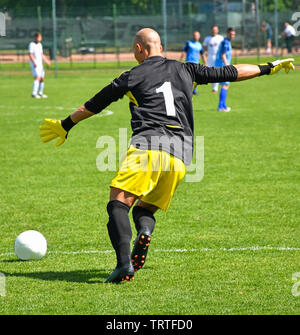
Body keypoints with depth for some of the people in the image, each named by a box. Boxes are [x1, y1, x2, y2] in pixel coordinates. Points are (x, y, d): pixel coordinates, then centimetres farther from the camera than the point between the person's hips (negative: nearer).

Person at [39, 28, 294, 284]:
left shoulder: (132, 77, 13)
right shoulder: (185, 70, 23)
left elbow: (94, 104, 22)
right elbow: (228, 73, 29)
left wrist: (65, 125, 35)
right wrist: (268, 68, 41)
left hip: (147, 146, -4)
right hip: (180, 156, 4)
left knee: (119, 203, -9)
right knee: (145, 210, 15)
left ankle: (124, 262, -33)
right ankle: (144, 233, -22)